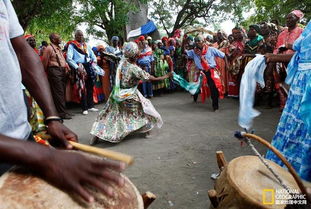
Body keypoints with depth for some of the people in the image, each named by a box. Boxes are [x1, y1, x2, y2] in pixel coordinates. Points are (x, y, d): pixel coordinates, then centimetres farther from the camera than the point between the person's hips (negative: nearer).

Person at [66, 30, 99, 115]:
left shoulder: (86, 45, 22)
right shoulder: (72, 45, 4)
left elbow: (93, 55, 24)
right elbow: (69, 58, -7)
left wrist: (94, 60, 2)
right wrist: (77, 67, -18)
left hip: (88, 66, 6)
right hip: (79, 66, -5)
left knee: (90, 87, 7)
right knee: (82, 88, -8)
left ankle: (90, 105, 16)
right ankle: (84, 108, -1)